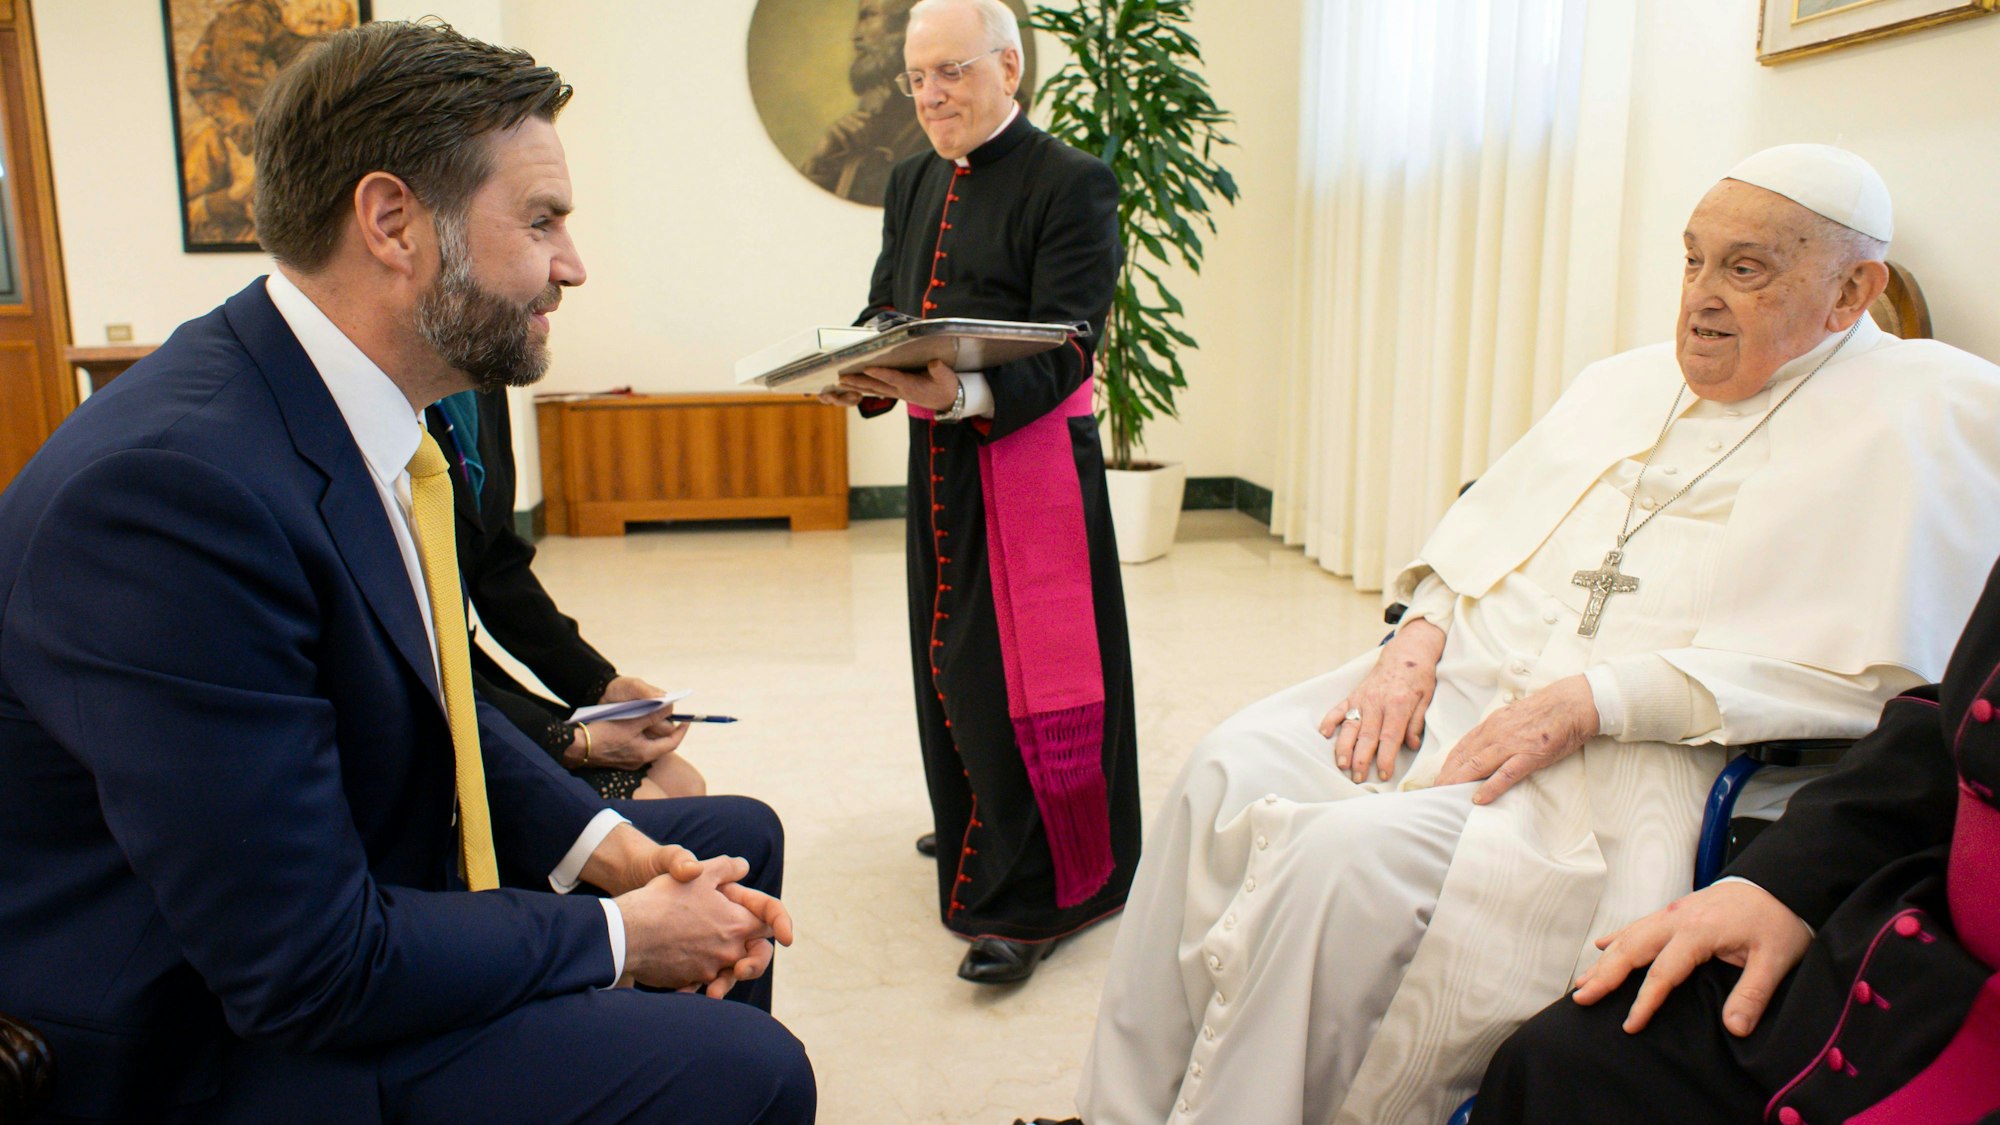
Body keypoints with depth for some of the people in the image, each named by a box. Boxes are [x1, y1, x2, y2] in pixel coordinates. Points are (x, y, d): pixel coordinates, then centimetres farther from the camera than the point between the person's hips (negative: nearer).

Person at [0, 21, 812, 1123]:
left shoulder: (367, 413, -2)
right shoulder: (173, 485, -30)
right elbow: (307, 966, -28)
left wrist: (610, 847, -4)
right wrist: (617, 936, -16)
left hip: (366, 891, 9)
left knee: (738, 841, 15)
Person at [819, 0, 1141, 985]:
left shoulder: (1071, 184, -9)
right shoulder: (912, 184, 14)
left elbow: (1061, 351, -17)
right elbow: (884, 308, 13)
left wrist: (965, 395, -34)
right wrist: (861, 374, -10)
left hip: (1030, 455, -7)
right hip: (938, 461, 7)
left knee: (1022, 669, -5)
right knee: (950, 654, 16)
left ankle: (1030, 899, 5)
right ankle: (977, 825, 36)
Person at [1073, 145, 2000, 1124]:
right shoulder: (1623, 383, 20)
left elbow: (1870, 669, -12)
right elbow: (1483, 528, 21)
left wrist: (1589, 701, -18)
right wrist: (1417, 638, -1)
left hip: (1629, 756, -6)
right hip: (1463, 678, 7)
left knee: (1349, 857, -31)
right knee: (1230, 772, -16)